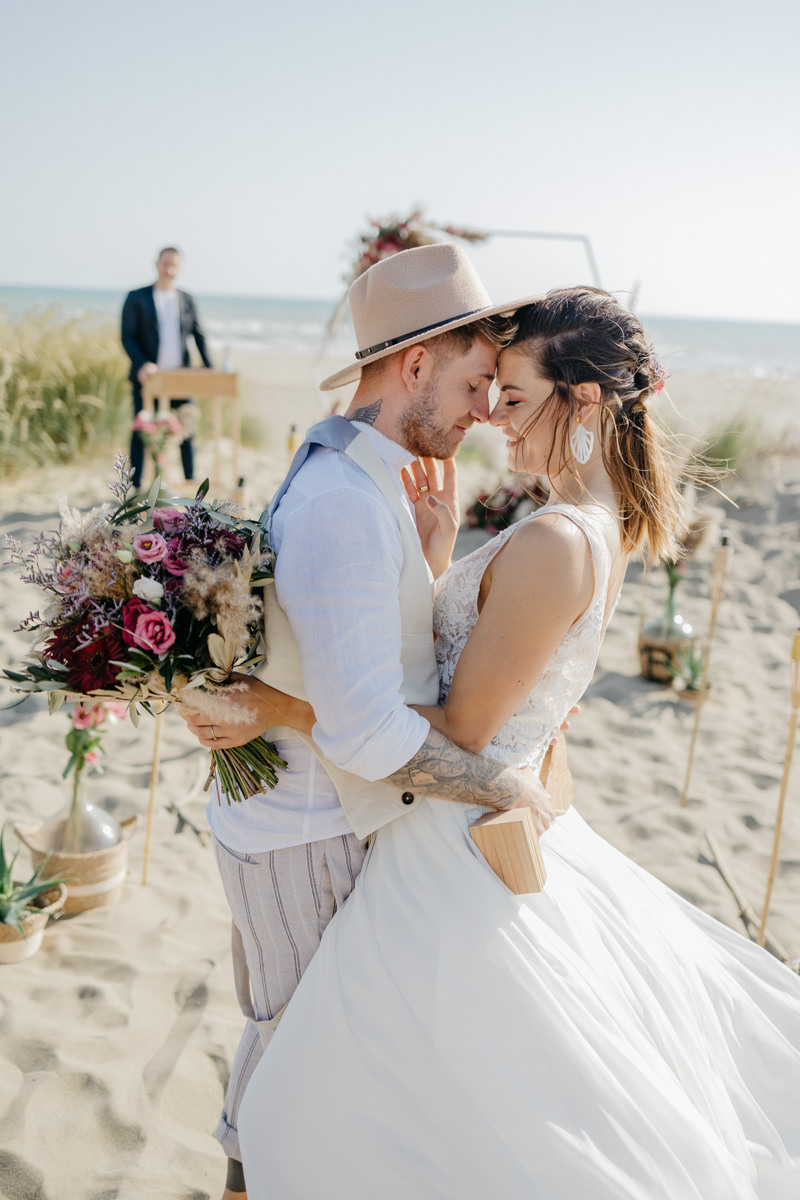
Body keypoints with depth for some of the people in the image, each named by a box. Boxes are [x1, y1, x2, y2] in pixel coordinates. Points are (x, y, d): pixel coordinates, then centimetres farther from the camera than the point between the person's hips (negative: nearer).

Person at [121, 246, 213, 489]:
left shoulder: (187, 300, 12)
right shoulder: (136, 298, 3)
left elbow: (199, 336, 11)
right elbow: (127, 337, -3)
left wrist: (209, 369, -3)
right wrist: (142, 364, -19)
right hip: (148, 377, -2)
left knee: (188, 430, 4)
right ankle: (136, 488, 8)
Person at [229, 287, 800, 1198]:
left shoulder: (553, 543, -27)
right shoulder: (605, 524, 4)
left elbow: (460, 730, -22)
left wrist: (280, 707, -21)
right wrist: (431, 545, 1)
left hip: (461, 845, -9)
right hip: (508, 818, 9)